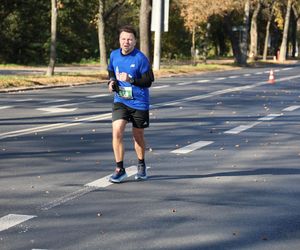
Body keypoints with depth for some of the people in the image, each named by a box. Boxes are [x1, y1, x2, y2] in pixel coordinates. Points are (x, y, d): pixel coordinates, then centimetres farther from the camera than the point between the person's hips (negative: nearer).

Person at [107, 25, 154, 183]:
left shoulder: (140, 58, -14)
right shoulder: (114, 55, 1)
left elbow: (149, 81, -13)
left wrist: (131, 80, -26)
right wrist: (111, 81, -1)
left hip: (139, 103, -3)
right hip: (120, 101, 3)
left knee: (138, 135, 12)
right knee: (117, 132, -16)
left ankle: (141, 165, 36)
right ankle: (119, 169, -6)